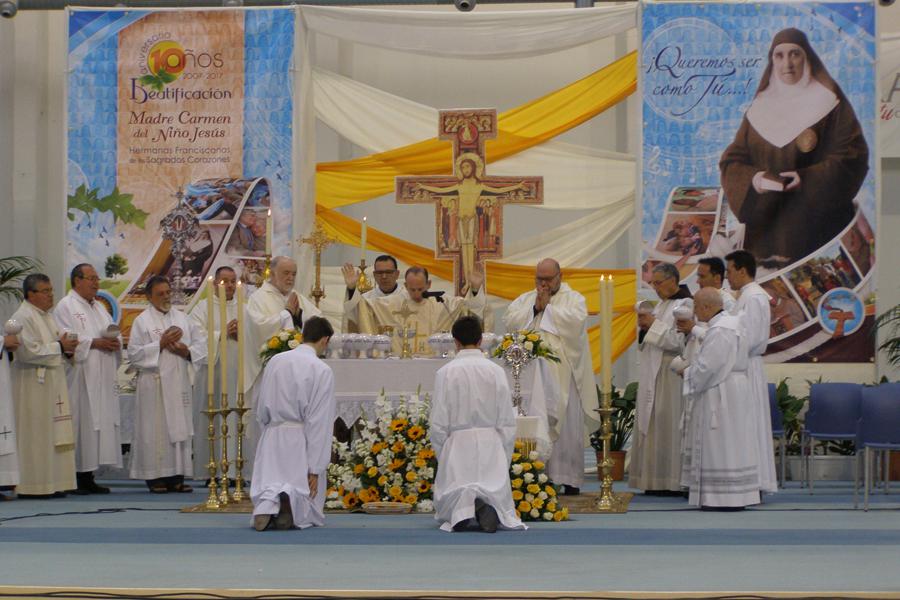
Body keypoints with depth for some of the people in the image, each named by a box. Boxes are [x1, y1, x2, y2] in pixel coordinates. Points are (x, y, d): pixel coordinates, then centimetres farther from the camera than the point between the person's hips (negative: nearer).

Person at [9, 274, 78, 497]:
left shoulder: (46, 316, 17)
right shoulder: (22, 318, -13)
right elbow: (29, 352, -21)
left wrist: (67, 347, 5)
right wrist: (59, 346, -17)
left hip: (51, 383, 9)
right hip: (32, 385, -9)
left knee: (53, 435, 8)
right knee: (35, 435, -6)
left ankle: (52, 483, 12)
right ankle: (31, 487, -2)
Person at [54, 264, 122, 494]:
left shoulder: (99, 307, 22)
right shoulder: (66, 307, -2)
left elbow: (113, 333, 22)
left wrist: (115, 342, -1)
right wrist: (94, 343, -17)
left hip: (102, 378, 8)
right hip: (80, 377, -8)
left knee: (100, 422, 4)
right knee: (80, 423, -10)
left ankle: (88, 478, 8)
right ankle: (75, 479, -8)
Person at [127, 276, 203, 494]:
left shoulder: (182, 318, 13)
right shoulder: (142, 321, -1)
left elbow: (201, 344, 12)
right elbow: (134, 354, -8)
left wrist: (186, 351, -8)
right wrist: (161, 344, -14)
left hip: (179, 383, 5)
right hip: (154, 383, -5)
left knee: (179, 427, 4)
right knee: (156, 428, -5)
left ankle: (177, 476, 8)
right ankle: (155, 476, -1)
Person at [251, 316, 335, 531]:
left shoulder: (275, 361, 4)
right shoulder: (322, 370, -11)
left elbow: (262, 411, 10)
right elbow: (319, 422, -11)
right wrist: (315, 468, -9)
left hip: (272, 437, 3)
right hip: (301, 441, -3)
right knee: (307, 513, 6)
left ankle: (267, 504, -26)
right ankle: (292, 500, -29)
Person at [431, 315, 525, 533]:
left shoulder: (446, 372, -6)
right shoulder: (496, 371, -1)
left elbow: (439, 425, -5)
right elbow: (508, 423, 1)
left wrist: (443, 459, 9)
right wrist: (504, 461, 12)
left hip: (458, 444, -1)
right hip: (492, 443, 1)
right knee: (499, 493, 12)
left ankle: (461, 508, -25)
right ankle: (489, 506, -25)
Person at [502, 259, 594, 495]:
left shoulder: (574, 299, 7)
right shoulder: (525, 299, 18)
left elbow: (576, 321, -12)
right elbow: (509, 321, 3)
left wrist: (547, 307, -6)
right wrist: (535, 308, -6)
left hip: (563, 373, -3)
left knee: (566, 425, -5)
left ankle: (569, 480, -1)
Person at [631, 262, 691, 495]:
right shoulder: (662, 305, 18)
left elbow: (681, 341, -19)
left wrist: (654, 325, -15)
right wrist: (644, 327, 2)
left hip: (671, 376, -9)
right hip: (653, 375, 9)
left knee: (668, 425, -10)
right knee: (652, 425, 6)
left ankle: (674, 482, -7)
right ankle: (656, 482, 8)